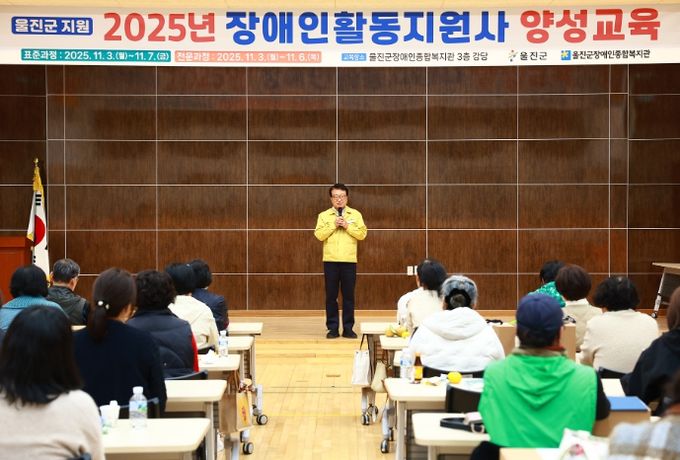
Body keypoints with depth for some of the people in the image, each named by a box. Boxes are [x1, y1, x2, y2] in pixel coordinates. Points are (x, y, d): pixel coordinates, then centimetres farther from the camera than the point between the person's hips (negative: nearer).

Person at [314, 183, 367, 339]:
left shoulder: (355, 214, 7)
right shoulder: (324, 215, 6)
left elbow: (362, 234, -2)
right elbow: (319, 235, -5)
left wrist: (347, 226, -11)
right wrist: (333, 225, -13)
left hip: (349, 261, 0)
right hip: (330, 261, 0)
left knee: (348, 296, 3)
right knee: (331, 296, 2)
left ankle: (348, 328, 11)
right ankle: (333, 328, 9)